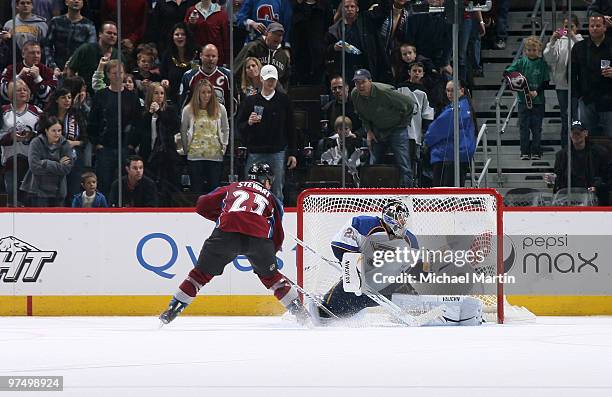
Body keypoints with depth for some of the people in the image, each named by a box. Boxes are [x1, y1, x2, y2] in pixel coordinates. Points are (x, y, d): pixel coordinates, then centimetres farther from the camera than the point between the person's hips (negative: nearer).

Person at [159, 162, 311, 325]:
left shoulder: (232, 188, 30)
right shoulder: (271, 199, 30)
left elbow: (202, 206, 24)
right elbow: (278, 234, 24)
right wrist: (269, 254, 38)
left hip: (226, 232, 0)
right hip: (259, 237, 0)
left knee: (202, 273, 13)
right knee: (270, 275, 24)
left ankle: (173, 309, 10)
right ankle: (299, 311, 24)